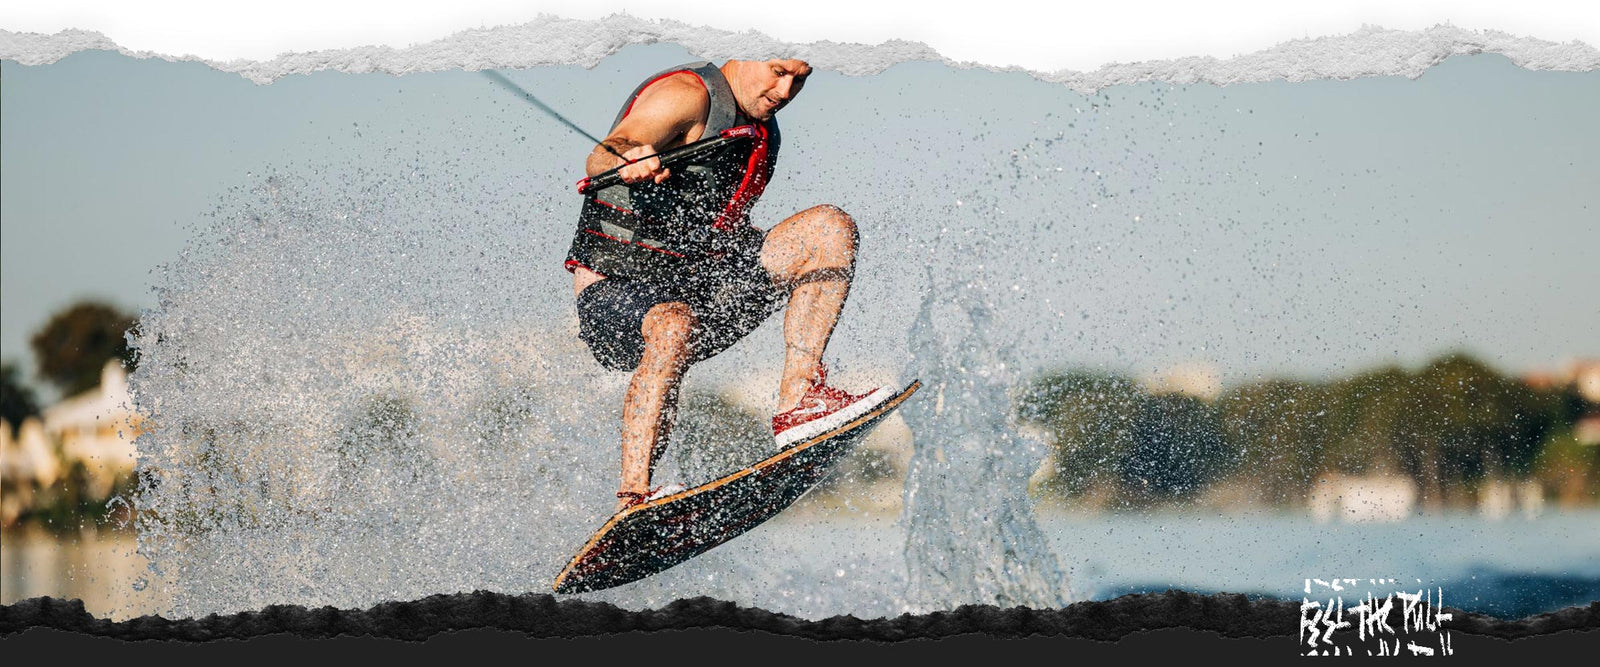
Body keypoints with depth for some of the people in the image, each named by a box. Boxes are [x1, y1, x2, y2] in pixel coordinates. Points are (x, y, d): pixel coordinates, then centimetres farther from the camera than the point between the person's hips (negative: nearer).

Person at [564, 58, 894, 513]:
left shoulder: (762, 131, 14)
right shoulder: (688, 95, -13)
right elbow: (603, 155, -32)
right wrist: (627, 160, -53)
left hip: (703, 284, 7)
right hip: (615, 293, -7)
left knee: (829, 227, -8)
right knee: (673, 327, -41)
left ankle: (799, 399, -19)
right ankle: (632, 500, -44)